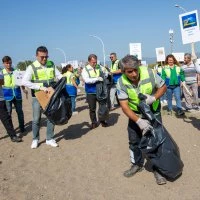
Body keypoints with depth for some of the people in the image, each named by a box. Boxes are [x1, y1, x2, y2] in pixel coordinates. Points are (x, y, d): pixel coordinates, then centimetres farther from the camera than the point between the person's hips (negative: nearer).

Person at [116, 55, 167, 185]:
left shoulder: (149, 73, -25)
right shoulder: (121, 83, -23)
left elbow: (163, 87, -9)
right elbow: (124, 106, -22)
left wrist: (154, 98, -29)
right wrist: (138, 121, -34)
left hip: (153, 111, -1)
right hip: (135, 114, 2)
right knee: (134, 141, 10)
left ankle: (157, 169, 14)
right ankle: (137, 164, 32)